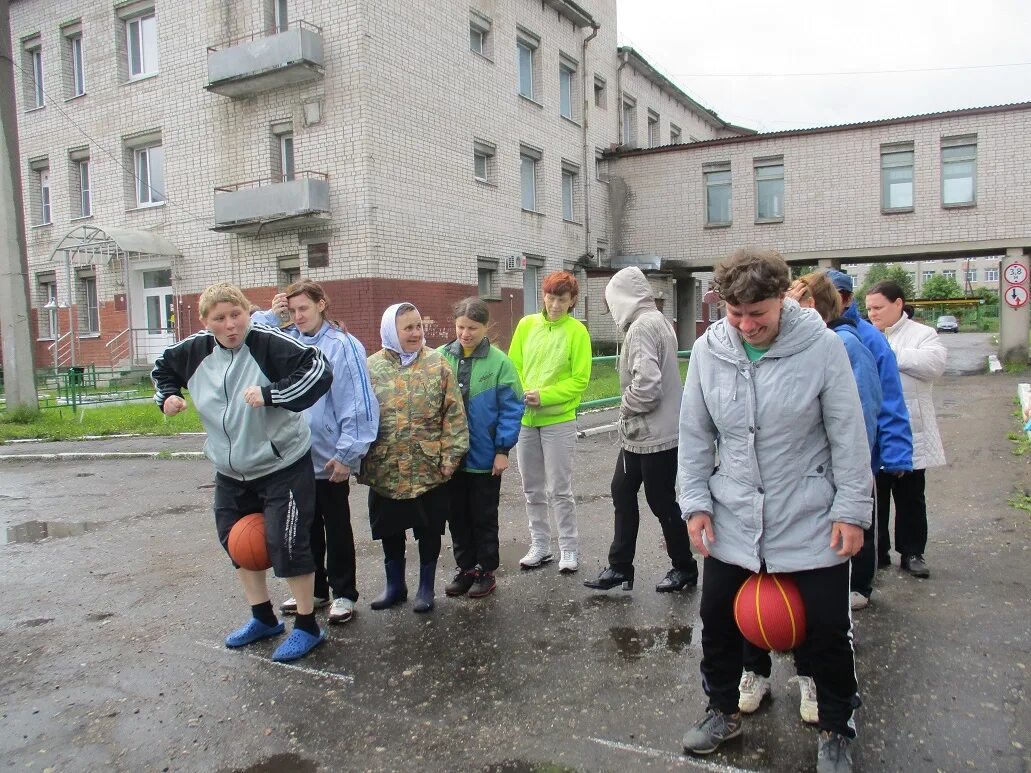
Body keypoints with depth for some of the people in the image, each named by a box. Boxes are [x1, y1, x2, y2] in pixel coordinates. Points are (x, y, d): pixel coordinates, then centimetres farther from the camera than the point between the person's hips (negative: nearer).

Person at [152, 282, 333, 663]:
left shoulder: (268, 343, -21)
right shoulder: (195, 351, 0)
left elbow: (319, 370, -31)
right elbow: (164, 367, 22)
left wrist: (270, 394, -34)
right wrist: (166, 395, 4)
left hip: (283, 468, -7)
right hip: (230, 472, 8)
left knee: (287, 544, -6)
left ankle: (307, 627, 15)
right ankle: (263, 619, 36)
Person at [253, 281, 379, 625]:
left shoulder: (342, 345, -13)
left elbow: (357, 404, -15)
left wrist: (347, 453, -16)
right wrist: (270, 315, -2)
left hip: (329, 457, -5)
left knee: (336, 526, 10)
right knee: (306, 526, 18)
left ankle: (344, 593, 25)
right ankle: (314, 589, 34)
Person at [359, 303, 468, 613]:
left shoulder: (437, 364, -3)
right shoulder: (372, 367, 0)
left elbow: (454, 414, -4)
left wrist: (450, 455, -9)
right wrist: (360, 460, 1)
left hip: (428, 468, -1)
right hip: (385, 469, 2)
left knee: (429, 530, 10)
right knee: (390, 530, 14)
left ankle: (426, 586, 28)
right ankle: (395, 585, 33)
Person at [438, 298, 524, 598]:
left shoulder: (499, 362, -11)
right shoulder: (440, 357, -3)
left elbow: (511, 408, -9)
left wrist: (503, 449, -12)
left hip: (485, 457, -3)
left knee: (484, 517, 12)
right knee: (457, 516, 16)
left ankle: (485, 571, 27)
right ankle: (465, 568, 32)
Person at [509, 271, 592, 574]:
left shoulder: (577, 331, -7)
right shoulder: (526, 325, 4)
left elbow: (579, 380, -10)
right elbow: (513, 366, 7)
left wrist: (544, 397, -19)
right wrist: (521, 395, -11)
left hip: (559, 420, -4)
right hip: (525, 418, 4)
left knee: (559, 489, 1)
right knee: (532, 489, 13)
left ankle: (569, 549, 16)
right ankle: (540, 545, 26)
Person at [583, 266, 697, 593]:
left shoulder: (641, 327, -20)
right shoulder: (659, 320, 11)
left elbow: (645, 385, -29)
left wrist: (625, 407, -10)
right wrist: (630, 414, 8)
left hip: (654, 434, -10)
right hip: (642, 432, 10)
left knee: (662, 502, 6)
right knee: (622, 492, 14)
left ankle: (684, 567, 24)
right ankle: (620, 566, 23)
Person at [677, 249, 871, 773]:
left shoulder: (821, 345, -14)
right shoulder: (708, 350, -6)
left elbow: (848, 435, -8)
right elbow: (695, 434, 1)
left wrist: (852, 510, -8)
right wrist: (695, 502, -1)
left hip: (812, 522, -3)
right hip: (731, 519, 3)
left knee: (827, 631, 8)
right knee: (718, 618, 13)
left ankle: (836, 730, 33)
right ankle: (723, 710, 38)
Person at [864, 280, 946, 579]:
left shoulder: (922, 334, 0)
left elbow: (934, 363, -19)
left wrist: (889, 353, -19)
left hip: (908, 435, -2)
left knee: (910, 497, 10)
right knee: (873, 495, 11)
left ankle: (912, 552, 23)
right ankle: (874, 550, 23)